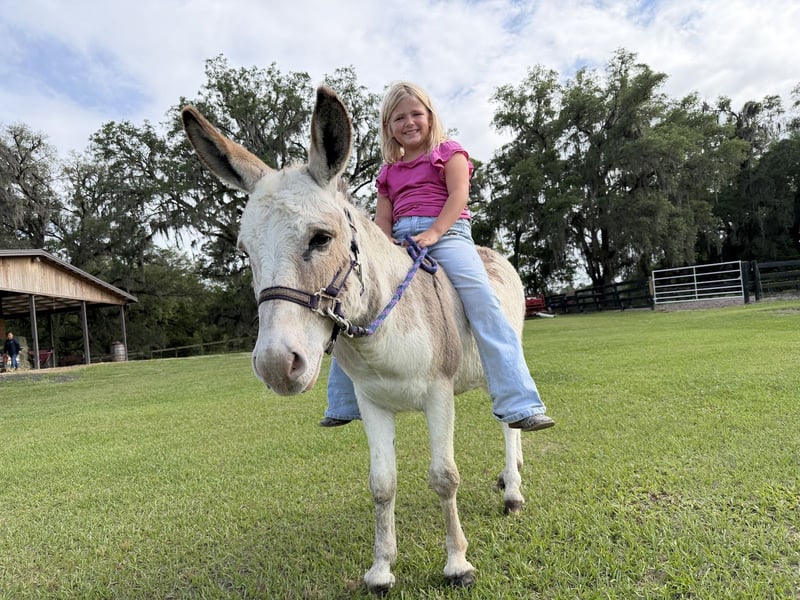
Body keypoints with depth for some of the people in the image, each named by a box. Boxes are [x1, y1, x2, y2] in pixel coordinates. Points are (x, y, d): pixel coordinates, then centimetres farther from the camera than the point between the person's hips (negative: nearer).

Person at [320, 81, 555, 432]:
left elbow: (458, 194, -5)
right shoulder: (387, 172, 22)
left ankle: (518, 405, -26)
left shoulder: (449, 152, 11)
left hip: (447, 233, -4)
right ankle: (345, 404, 10)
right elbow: (383, 219, 14)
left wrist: (433, 233, -21)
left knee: (483, 302, -27)